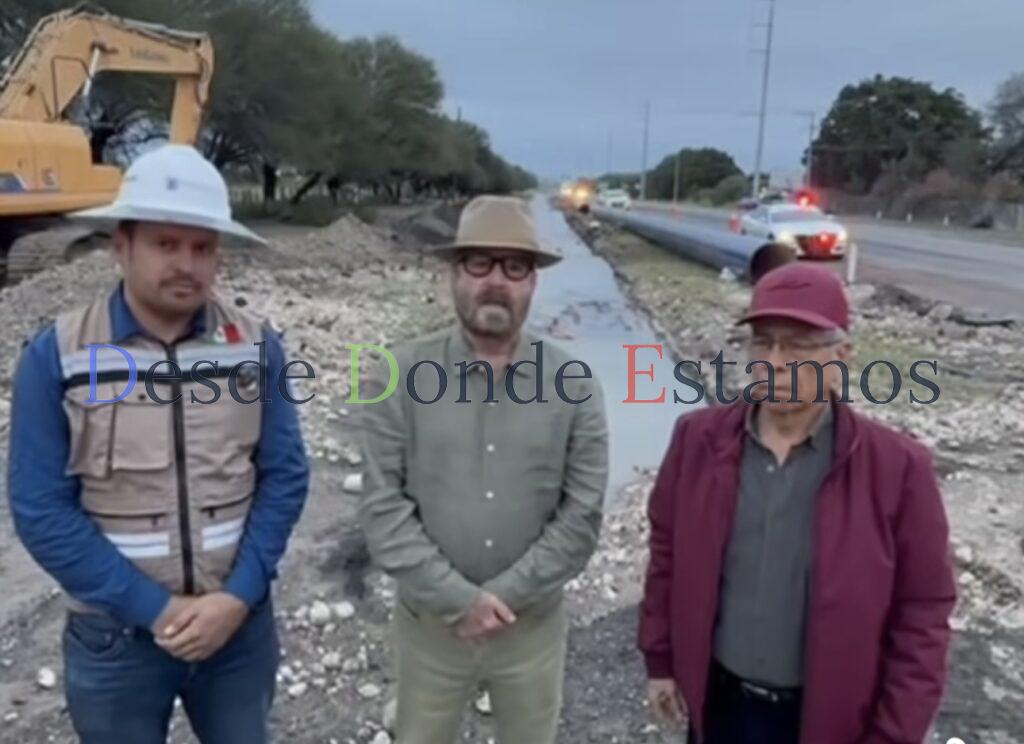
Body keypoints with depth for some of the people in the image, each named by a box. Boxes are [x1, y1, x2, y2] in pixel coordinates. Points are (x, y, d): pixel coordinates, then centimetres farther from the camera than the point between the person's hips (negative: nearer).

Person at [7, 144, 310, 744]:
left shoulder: (257, 347, -5)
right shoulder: (56, 357, -10)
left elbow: (285, 477, -4)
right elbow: (42, 510, -11)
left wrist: (239, 595, -13)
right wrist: (153, 609, -14)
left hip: (241, 621, 2)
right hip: (115, 634, -1)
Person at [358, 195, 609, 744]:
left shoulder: (574, 384, -7)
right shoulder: (403, 375, -10)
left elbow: (582, 515, -8)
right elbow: (383, 507, -11)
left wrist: (502, 596, -14)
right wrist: (457, 598, -17)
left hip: (533, 624, 1)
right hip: (429, 624, 0)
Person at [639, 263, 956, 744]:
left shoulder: (896, 468, -16)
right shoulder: (699, 439, -9)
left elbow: (921, 616, -9)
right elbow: (667, 553, 2)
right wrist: (660, 660, 6)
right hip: (718, 701, 2)